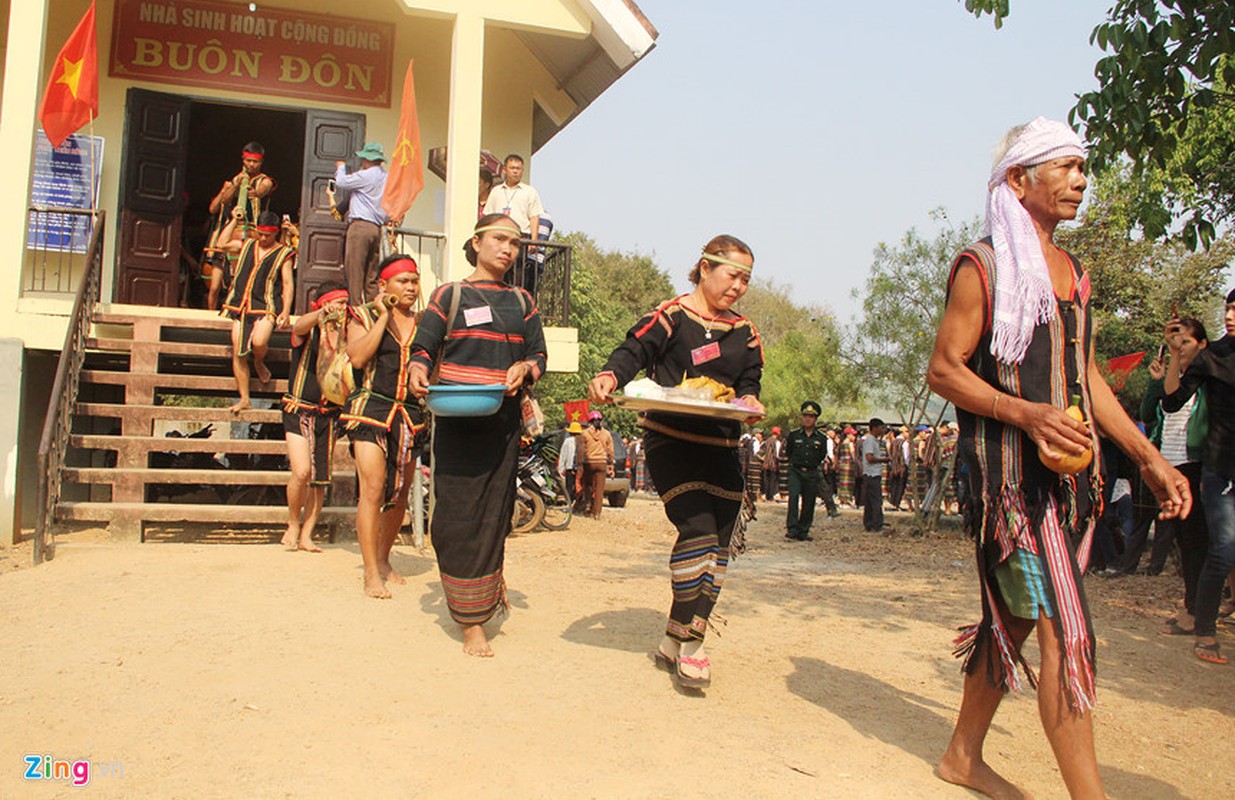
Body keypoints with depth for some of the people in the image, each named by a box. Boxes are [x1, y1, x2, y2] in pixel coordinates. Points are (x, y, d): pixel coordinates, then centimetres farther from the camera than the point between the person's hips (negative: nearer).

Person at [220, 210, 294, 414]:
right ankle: (244, 399, 4)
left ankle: (259, 363, 8)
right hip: (241, 305, 4)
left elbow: (287, 284, 1)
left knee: (258, 342, -29)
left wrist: (286, 311, -9)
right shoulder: (247, 245, 19)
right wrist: (234, 221, 22)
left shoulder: (283, 254, 6)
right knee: (237, 353, -3)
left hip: (266, 307, -4)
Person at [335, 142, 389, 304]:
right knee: (372, 275, 8)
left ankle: (356, 307, -11)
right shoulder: (386, 178, 14)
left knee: (354, 271, -7)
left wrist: (341, 167, 18)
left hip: (360, 225, -7)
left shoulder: (366, 175, -8)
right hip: (377, 228, 8)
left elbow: (341, 182, 0)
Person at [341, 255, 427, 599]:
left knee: (400, 494, 10)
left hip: (411, 415, 5)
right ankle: (371, 574, -7)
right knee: (373, 489, -14)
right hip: (372, 408, -4)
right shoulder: (364, 316, 4)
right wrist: (384, 316, -8)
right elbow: (358, 357, -13)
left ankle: (383, 560, 27)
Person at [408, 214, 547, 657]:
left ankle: (485, 586, 24)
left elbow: (539, 355, 14)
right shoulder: (449, 295, 8)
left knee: (494, 514, 3)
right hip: (454, 420, -2)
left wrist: (524, 369, -8)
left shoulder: (522, 302, 17)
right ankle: (471, 623, 3)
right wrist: (418, 372, -17)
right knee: (458, 514, -4)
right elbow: (423, 349, 4)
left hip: (503, 422, 3)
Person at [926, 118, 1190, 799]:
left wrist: (1147, 458, 14)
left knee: (1017, 619, 13)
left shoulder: (1074, 273, 18)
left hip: (1069, 469, 8)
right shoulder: (984, 267, -6)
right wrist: (1025, 413, -23)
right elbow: (943, 368, -10)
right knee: (1064, 631, -10)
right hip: (1009, 468, -8)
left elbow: (1086, 377, 20)